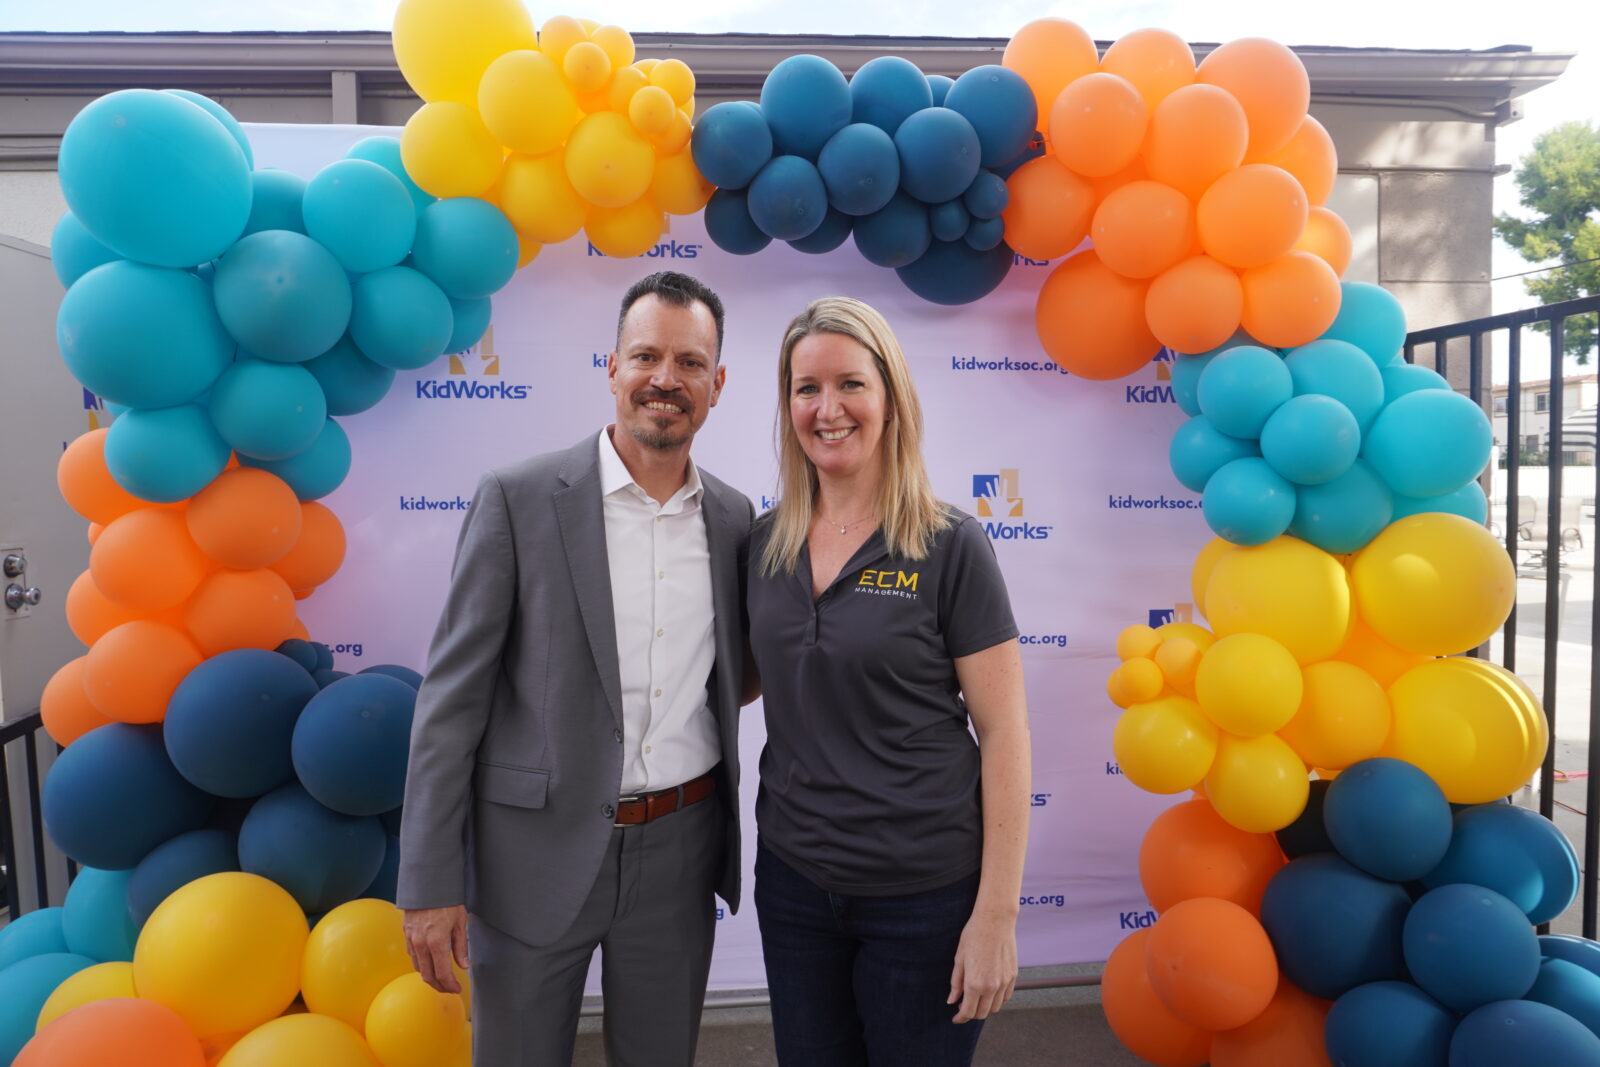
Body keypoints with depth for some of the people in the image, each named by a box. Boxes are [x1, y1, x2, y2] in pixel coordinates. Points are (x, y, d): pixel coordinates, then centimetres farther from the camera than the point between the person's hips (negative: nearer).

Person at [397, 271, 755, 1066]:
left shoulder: (733, 517, 2)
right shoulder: (517, 499, -10)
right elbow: (452, 695, -9)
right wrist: (430, 883, -10)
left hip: (680, 852, 4)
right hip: (536, 852, -3)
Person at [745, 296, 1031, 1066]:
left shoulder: (950, 547, -12)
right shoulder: (764, 543, 1)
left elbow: (1003, 735, -10)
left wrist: (996, 916, -12)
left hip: (924, 894, -4)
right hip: (792, 879, 4)